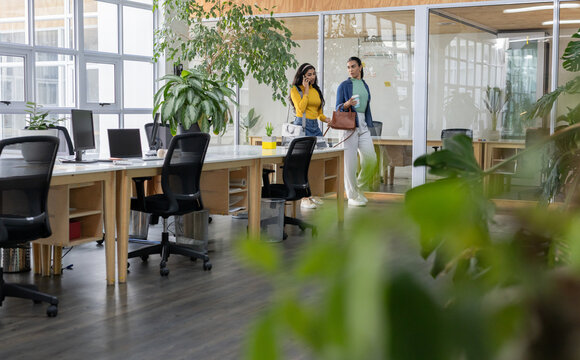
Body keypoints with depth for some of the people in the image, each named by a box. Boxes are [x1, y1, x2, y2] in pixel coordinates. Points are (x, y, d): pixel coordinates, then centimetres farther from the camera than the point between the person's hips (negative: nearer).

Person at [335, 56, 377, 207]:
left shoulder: (365, 85, 17)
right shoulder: (344, 85, 1)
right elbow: (338, 107, 1)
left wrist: (369, 124, 19)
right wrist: (346, 105, -20)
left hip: (363, 125, 5)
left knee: (371, 158, -5)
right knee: (350, 161, -5)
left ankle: (359, 187, 16)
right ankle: (352, 196, 3)